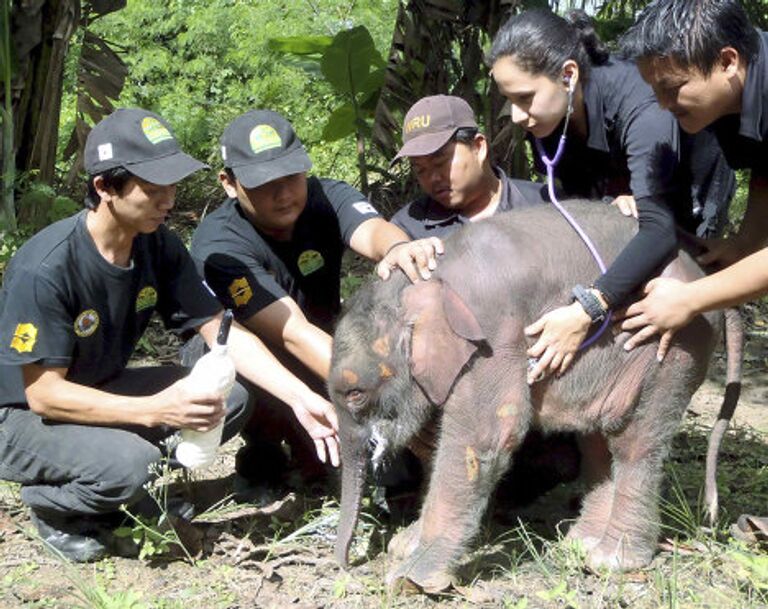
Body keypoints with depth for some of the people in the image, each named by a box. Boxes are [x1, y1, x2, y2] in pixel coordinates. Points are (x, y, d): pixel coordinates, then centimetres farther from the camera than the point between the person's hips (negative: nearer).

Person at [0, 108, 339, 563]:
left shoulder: (157, 245, -9)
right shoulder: (45, 269, -29)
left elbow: (221, 330, -8)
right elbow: (44, 392, -26)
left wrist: (300, 397, -20)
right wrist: (154, 411, -35)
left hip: (97, 392, 7)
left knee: (229, 400, -10)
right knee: (129, 464, -34)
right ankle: (50, 502, -2)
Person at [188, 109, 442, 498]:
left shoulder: (326, 197, -16)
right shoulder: (219, 245, -29)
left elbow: (370, 230, -40)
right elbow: (292, 334, -40)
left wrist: (396, 247, -66)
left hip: (318, 359, 5)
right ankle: (261, 456, -6)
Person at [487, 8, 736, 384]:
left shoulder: (639, 107, -45)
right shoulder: (547, 113, -24)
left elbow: (659, 228, -55)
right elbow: (575, 193, -12)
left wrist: (586, 310, -67)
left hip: (692, 197, -5)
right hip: (614, 196, 6)